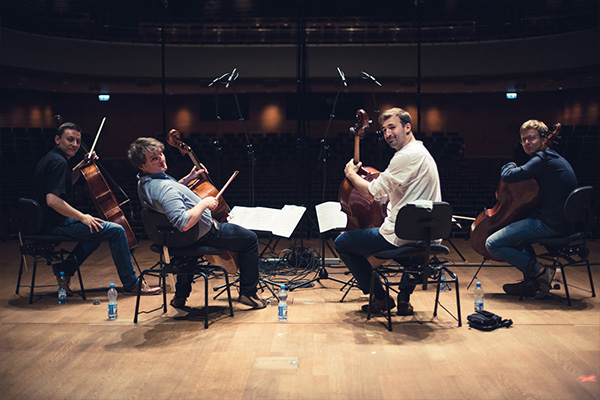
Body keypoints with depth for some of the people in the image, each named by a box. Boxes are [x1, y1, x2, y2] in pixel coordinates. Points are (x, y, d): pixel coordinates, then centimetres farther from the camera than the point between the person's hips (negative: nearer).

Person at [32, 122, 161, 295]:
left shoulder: (51, 158, 14)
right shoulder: (58, 162, -18)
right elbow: (52, 200, -28)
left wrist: (80, 166, 16)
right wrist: (82, 217, -20)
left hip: (48, 221, 11)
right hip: (57, 224, -11)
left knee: (96, 229, 29)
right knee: (116, 231, -13)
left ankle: (65, 268, 15)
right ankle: (132, 284, -6)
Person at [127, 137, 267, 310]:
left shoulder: (143, 182, -5)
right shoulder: (163, 187, -37)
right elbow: (184, 223, -43)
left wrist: (188, 178, 7)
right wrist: (204, 203, -28)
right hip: (204, 234, -9)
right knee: (250, 239, 6)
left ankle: (181, 295, 48)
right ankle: (248, 293, 14)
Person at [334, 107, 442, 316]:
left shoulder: (407, 156, -18)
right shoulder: (422, 153, 15)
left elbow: (373, 192, -16)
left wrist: (351, 174, 1)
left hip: (401, 236, -10)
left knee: (342, 243, 6)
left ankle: (381, 298, 13)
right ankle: (404, 298, 32)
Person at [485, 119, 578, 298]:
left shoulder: (542, 159, -14)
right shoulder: (555, 158, 18)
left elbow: (508, 176, -23)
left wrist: (510, 166, -1)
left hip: (548, 223, -10)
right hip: (562, 221, 10)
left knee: (492, 244, -9)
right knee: (513, 225, 36)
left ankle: (539, 271, -6)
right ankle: (531, 281, 24)